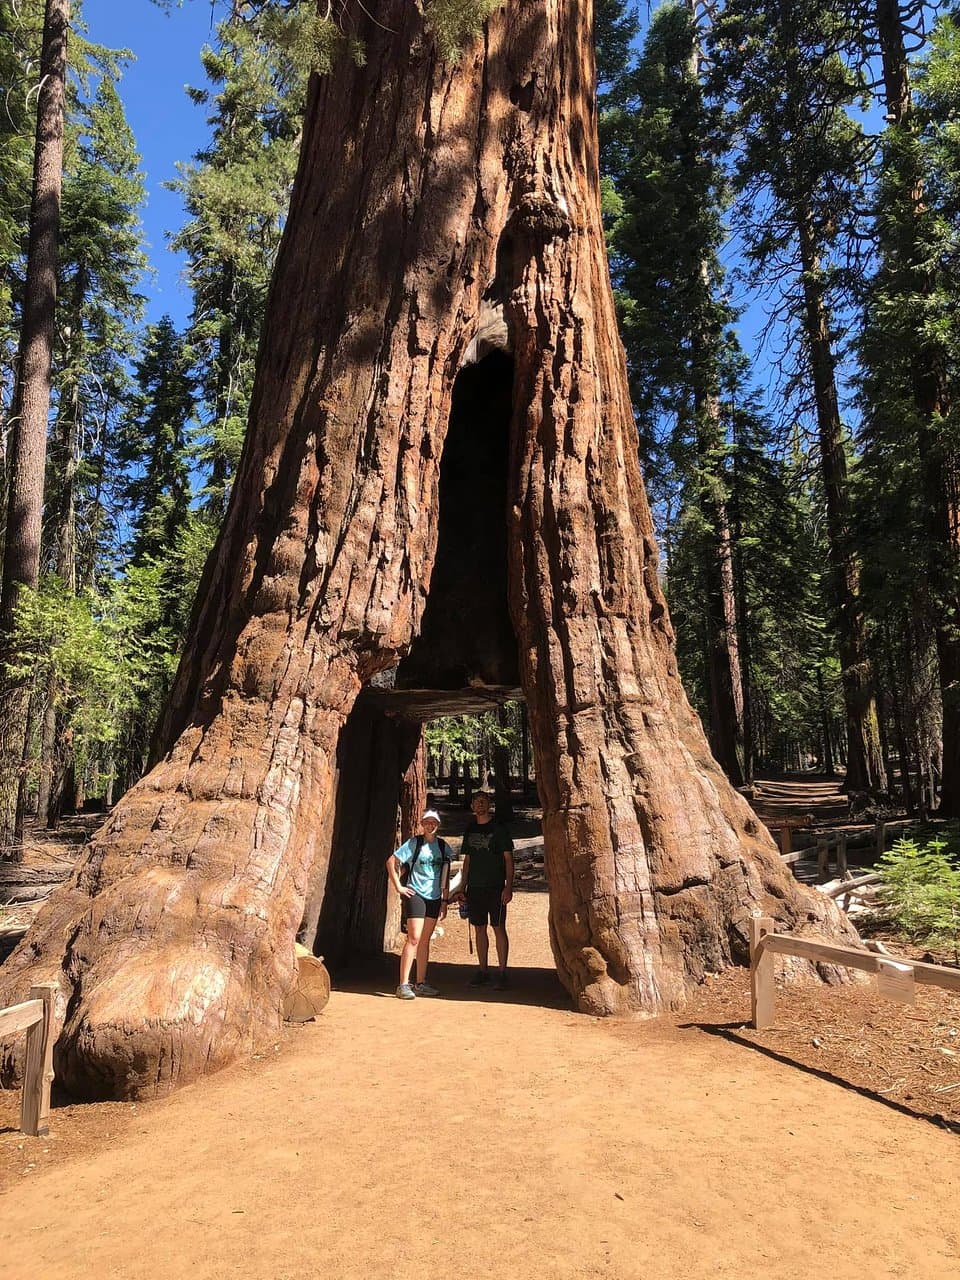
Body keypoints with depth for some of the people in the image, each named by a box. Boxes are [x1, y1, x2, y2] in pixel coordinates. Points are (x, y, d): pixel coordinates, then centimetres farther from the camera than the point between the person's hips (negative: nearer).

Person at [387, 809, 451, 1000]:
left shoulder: (443, 846, 7)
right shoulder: (414, 843, -5)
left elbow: (445, 876, 12)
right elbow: (391, 862, -4)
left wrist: (444, 900, 9)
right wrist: (398, 887, -7)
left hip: (434, 898, 5)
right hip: (415, 895, -5)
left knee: (425, 940, 10)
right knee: (414, 938, -10)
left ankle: (420, 983, 18)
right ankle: (404, 985, -6)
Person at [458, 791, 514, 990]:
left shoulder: (499, 829, -2)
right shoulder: (470, 831, 12)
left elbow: (508, 858, -3)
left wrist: (509, 886, -11)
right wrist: (462, 887, 13)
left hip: (495, 888, -4)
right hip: (475, 888, 5)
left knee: (499, 928, -3)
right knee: (480, 929, 9)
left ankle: (502, 973, 3)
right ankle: (483, 971, 18)